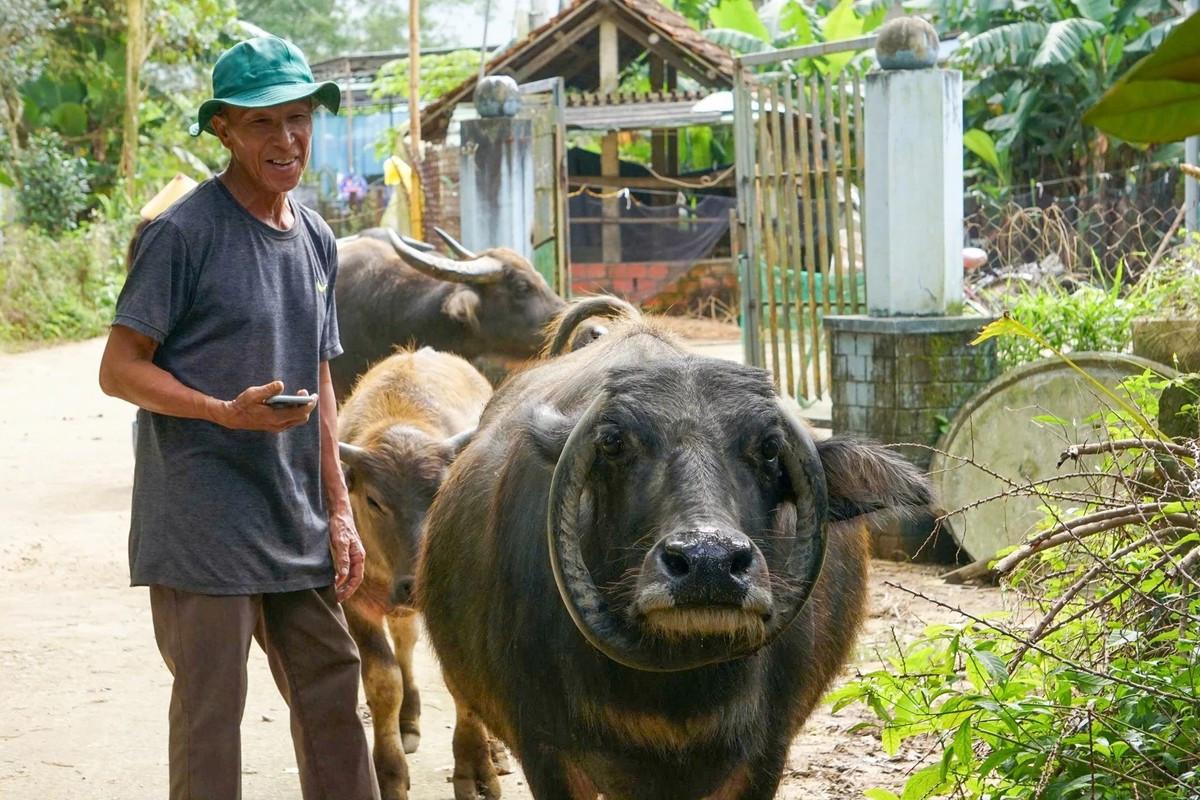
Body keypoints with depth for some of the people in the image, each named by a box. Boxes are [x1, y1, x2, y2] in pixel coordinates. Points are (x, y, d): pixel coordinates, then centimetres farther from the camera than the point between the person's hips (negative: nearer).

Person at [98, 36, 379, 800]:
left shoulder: (317, 241, 11)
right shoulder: (184, 233, -10)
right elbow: (120, 369, -10)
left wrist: (340, 510, 14)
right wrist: (227, 412, -24)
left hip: (298, 528, 7)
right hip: (203, 527, -7)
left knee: (333, 694, 11)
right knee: (211, 709, -1)